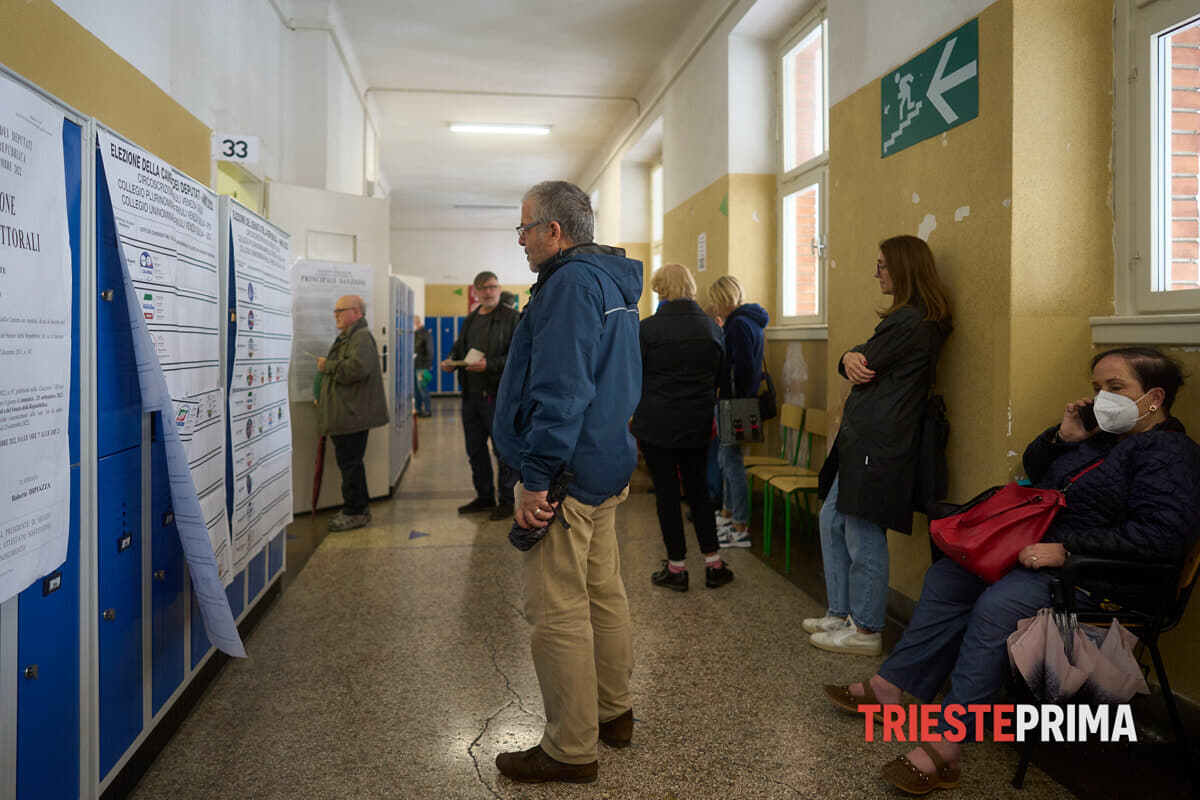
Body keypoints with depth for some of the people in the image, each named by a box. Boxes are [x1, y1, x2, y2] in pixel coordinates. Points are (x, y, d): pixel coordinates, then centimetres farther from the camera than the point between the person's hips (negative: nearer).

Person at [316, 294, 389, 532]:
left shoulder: (361, 337, -13)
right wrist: (323, 397, 19)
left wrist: (327, 366, -16)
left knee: (350, 462, -4)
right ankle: (359, 507, 25)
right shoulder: (348, 337, 20)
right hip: (345, 413, 11)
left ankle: (355, 512, 4)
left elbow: (357, 368, -30)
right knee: (350, 461, 16)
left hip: (353, 414, -11)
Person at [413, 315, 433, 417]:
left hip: (421, 366, -7)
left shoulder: (425, 334, -5)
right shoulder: (412, 334, 14)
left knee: (422, 387, -7)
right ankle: (419, 409, 13)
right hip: (412, 366, 7)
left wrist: (427, 367, -14)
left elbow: (429, 352, -8)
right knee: (415, 389, 6)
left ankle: (427, 410, -1)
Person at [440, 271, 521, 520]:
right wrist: (451, 361, 4)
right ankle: (484, 497, 29)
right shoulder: (470, 320, 16)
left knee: (503, 450, 1)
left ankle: (506, 500, 13)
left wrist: (489, 365, -23)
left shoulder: (512, 318, -6)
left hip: (498, 394, -7)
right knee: (475, 449, 15)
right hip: (471, 394, 7)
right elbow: (458, 347, 25)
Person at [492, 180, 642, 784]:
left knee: (558, 612, -2)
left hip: (567, 474, -11)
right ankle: (613, 712, 32)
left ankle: (570, 749, 9)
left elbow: (560, 390, -24)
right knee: (603, 593, 18)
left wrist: (536, 478, -22)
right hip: (607, 465, 11)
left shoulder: (571, 282, -16)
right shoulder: (612, 282, 17)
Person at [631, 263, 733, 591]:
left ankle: (677, 568, 12)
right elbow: (719, 375, 11)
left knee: (666, 493, 5)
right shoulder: (711, 327, 2)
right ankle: (714, 564, 16)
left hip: (656, 423, -4)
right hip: (698, 424, 4)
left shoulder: (648, 327, -11)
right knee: (698, 491, 14)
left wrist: (631, 413, 11)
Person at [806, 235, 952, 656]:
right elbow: (860, 364, 11)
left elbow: (863, 368, -15)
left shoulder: (909, 322, -16)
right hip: (862, 439, 11)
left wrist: (856, 360, 6)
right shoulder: (911, 318, 17)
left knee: (864, 537, -1)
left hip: (878, 443, -11)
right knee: (832, 520, 17)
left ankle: (866, 630, 13)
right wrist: (852, 359, -11)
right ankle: (841, 614, 28)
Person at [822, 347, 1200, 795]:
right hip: (1039, 548, 10)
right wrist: (1062, 437, 6)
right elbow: (1033, 470, 27)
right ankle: (889, 687, 2)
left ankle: (945, 749, -30)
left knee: (997, 606, -32)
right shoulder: (1101, 435, 17)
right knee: (947, 576, 2)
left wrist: (1068, 549, -26)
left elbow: (1162, 535, -23)